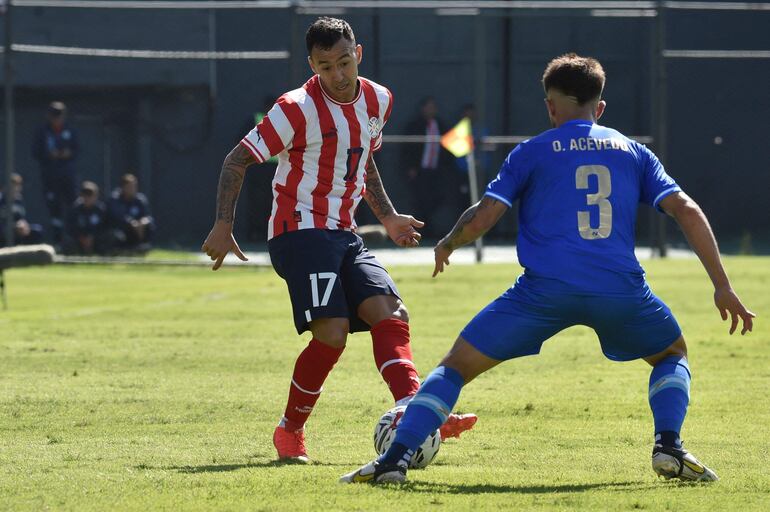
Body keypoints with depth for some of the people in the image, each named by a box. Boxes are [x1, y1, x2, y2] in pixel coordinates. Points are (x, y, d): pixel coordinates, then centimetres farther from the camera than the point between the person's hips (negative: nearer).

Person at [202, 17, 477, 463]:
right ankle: (290, 431, -2)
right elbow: (238, 160, -6)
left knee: (391, 314, -11)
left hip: (343, 235, 7)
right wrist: (223, 226, -13)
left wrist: (388, 217, 22)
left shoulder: (378, 100, 9)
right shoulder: (299, 108, -12)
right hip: (302, 232, -7)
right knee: (332, 334, -18)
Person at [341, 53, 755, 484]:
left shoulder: (532, 152, 13)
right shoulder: (633, 152, 19)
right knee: (673, 355, 29)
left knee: (457, 365, 10)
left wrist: (446, 245, 26)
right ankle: (669, 447, 5)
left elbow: (482, 217, 4)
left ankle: (396, 459, -5)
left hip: (545, 287, -2)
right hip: (621, 287, 2)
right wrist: (723, 286, 8)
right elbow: (686, 210, 8)